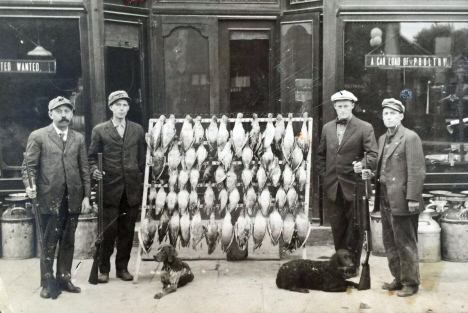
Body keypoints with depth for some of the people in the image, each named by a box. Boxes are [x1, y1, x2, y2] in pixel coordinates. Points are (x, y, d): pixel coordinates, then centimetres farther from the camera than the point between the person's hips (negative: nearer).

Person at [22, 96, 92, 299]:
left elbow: (84, 169, 10)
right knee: (48, 243, 5)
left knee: (68, 242, 10)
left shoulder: (78, 138, 12)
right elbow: (29, 166, -2)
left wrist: (86, 196, 4)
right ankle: (46, 282, 17)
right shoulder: (38, 136, 1)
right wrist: (30, 185, -21)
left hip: (73, 199, 3)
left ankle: (64, 278, 22)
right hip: (49, 199, -3)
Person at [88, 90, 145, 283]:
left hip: (132, 188, 2)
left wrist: (142, 181, 7)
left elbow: (142, 157, 12)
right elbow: (92, 156, 6)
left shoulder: (137, 129, 11)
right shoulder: (99, 130, 4)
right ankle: (104, 269, 14)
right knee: (108, 229, 0)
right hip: (110, 187, -2)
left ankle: (122, 268, 20)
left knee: (127, 230, 7)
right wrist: (94, 170, -13)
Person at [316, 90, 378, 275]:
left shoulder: (364, 128, -3)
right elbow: (321, 154, 18)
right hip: (332, 187, 4)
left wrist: (363, 164, -29)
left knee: (354, 230, 4)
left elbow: (373, 154, -10)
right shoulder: (327, 128, 11)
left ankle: (352, 266, 16)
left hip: (354, 186, -4)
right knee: (337, 229, 12)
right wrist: (323, 174, 9)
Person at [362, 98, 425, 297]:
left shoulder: (410, 137, -9)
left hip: (402, 201, -8)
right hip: (386, 200, 8)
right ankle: (399, 278, 29)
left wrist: (412, 198, -18)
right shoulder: (383, 139, 15)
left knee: (405, 244, 2)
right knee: (390, 243, 16)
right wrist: (371, 174, 2)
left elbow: (416, 171, -14)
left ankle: (410, 283, 17)